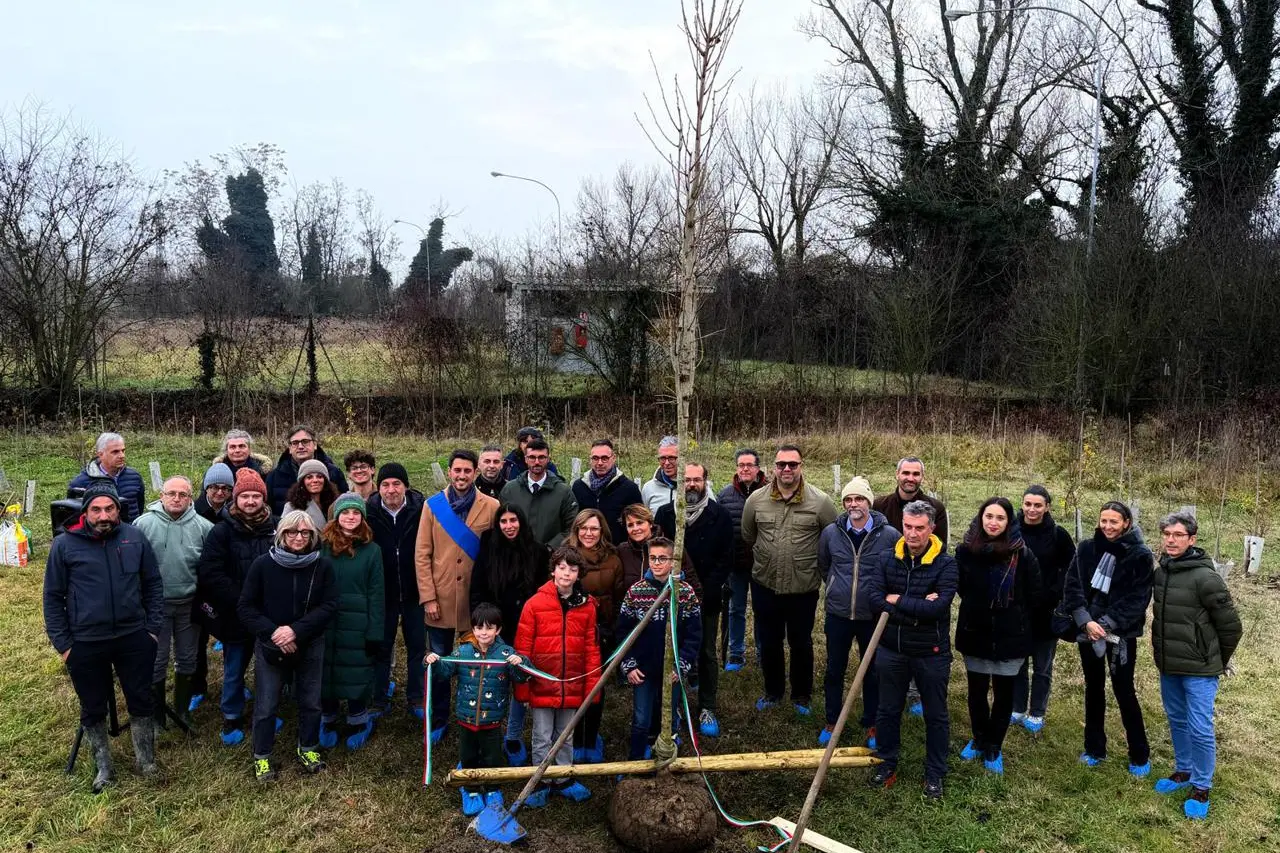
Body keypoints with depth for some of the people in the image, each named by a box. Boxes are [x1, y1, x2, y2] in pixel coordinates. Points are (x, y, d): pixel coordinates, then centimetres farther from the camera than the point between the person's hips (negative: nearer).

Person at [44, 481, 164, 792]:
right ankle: (103, 768, 34)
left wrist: (153, 628, 0)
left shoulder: (135, 538, -3)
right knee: (93, 709, 14)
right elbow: (53, 597, 0)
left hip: (134, 638, 1)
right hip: (85, 645, -1)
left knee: (141, 702, 12)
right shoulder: (64, 545, -7)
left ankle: (147, 764, 30)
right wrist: (62, 644, -2)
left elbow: (153, 585, 5)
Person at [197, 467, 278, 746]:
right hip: (235, 616, -1)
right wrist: (240, 601, -18)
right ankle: (231, 718, 31)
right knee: (234, 670, 13)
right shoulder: (222, 531, -8)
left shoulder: (276, 527, -3)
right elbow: (210, 573, -14)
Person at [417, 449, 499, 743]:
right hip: (440, 600, 1)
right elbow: (422, 554, -1)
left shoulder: (492, 507, -4)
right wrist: (428, 597, -6)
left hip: (476, 600, -1)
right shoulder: (433, 505, 1)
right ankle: (438, 720, 30)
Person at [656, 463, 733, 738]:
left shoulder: (720, 515, -2)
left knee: (707, 652, 7)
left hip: (707, 598, 0)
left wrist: (707, 591, -11)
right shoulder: (665, 513, 1)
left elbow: (726, 558, -3)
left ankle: (707, 709, 19)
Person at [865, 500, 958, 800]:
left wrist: (897, 600, -19)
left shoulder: (946, 565, -14)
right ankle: (887, 763, 35)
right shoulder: (888, 559, -4)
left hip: (931, 653, -3)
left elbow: (937, 608, -27)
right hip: (891, 650, 3)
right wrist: (916, 610, -24)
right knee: (888, 710, 17)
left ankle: (935, 774, 31)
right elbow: (873, 598, -16)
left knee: (936, 716, 14)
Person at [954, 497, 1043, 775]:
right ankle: (979, 739, 34)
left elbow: (1035, 594, -1)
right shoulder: (965, 549, -8)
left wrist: (1012, 614, 5)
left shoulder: (1021, 553, -12)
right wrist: (979, 608, 7)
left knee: (1003, 693, 11)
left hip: (1010, 636, -1)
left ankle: (994, 748, 27)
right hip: (975, 633, 1)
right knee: (977, 691, 12)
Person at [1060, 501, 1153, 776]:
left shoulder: (1140, 555, -8)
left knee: (1124, 692, 2)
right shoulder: (1086, 549, 0)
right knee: (1094, 688, 14)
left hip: (1121, 633, -3)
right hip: (1088, 629, 3)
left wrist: (1107, 624, -18)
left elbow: (1138, 598, -12)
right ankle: (1094, 748, 27)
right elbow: (1072, 586, -2)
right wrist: (1086, 621, -15)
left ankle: (1139, 756, 19)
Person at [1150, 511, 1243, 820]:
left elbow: (1231, 626, -11)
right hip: (1169, 666, 6)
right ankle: (1183, 771, 36)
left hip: (1199, 669, -6)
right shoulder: (1160, 573, 1)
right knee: (1177, 721, 19)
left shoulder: (1205, 577, -19)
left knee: (1200, 729, 0)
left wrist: (1218, 661, 1)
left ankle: (1201, 789, 16)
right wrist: (1162, 651, 12)